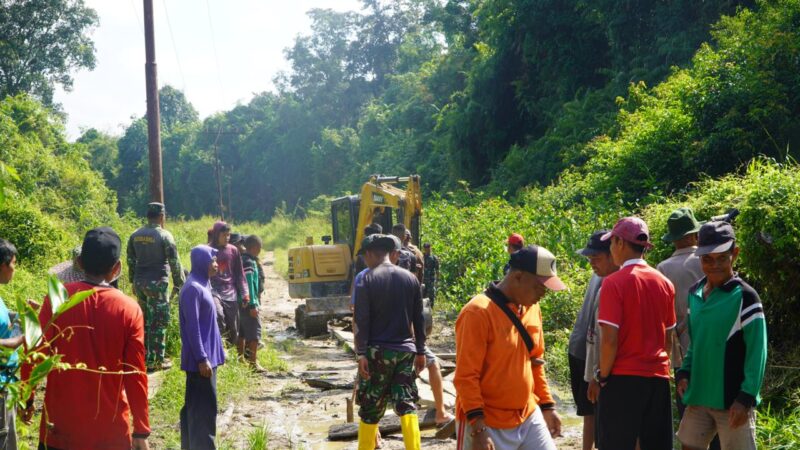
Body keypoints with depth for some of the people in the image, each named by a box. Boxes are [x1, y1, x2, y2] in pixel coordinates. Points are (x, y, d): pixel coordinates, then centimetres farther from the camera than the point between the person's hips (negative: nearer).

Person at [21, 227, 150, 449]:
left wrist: (27, 399, 9)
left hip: (60, 424, 1)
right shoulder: (129, 309, -7)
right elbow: (135, 375, -5)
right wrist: (141, 431, 2)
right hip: (111, 429, 0)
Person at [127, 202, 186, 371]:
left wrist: (133, 281, 23)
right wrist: (179, 284, 0)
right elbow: (174, 262, -9)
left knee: (144, 320, 16)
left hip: (140, 282, 6)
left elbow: (131, 261, 14)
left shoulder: (135, 235, 7)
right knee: (159, 322, 0)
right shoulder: (165, 236, -10)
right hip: (157, 283, -6)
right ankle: (155, 361, 1)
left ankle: (144, 357, 22)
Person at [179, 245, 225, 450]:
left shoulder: (202, 285, 12)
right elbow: (192, 327, -20)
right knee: (204, 407, -4)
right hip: (200, 358, -10)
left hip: (207, 355, 10)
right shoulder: (193, 288, -17)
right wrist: (202, 358, -21)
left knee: (195, 405, 15)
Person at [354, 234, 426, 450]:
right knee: (406, 404, 4)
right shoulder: (410, 278, 5)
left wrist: (361, 353, -10)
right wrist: (420, 351, 13)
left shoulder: (367, 279, -7)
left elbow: (362, 320, -11)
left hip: (377, 351, -3)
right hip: (405, 350, 3)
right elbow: (418, 319, 8)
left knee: (370, 408, 8)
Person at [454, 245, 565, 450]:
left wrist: (547, 405, 16)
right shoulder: (478, 313, -19)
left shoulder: (532, 308, 6)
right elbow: (465, 377, -19)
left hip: (529, 417, 7)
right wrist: (478, 427, -22)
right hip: (489, 424, -7)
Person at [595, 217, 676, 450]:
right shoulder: (664, 283, 5)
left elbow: (610, 339, -16)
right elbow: (669, 338, 12)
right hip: (658, 377, 5)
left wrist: (603, 375, -4)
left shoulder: (614, 283, -12)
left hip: (623, 378, -5)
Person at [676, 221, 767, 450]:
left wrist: (746, 397, -17)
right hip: (699, 397, 7)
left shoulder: (745, 297, -11)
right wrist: (685, 372, 5)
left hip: (733, 401, -7)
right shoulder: (695, 293, 9)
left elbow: (756, 353, -12)